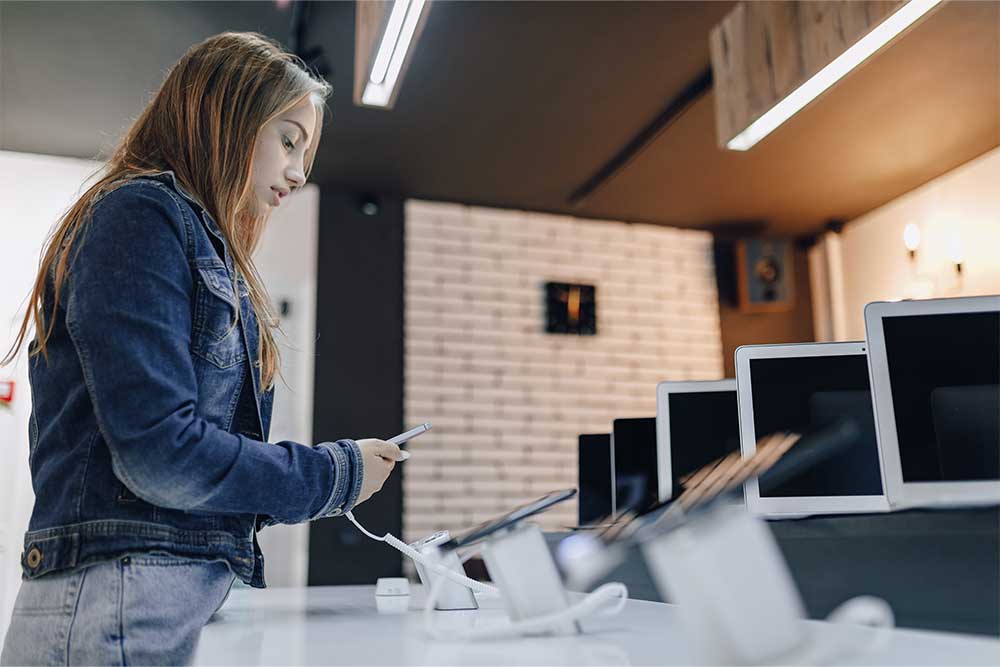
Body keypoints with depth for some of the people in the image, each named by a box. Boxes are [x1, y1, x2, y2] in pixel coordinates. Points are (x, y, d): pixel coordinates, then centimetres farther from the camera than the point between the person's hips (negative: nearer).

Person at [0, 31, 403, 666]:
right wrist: (336, 475, -8)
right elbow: (158, 453, -18)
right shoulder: (139, 215, -8)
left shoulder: (205, 246, 18)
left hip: (196, 594, 9)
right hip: (119, 604, -8)